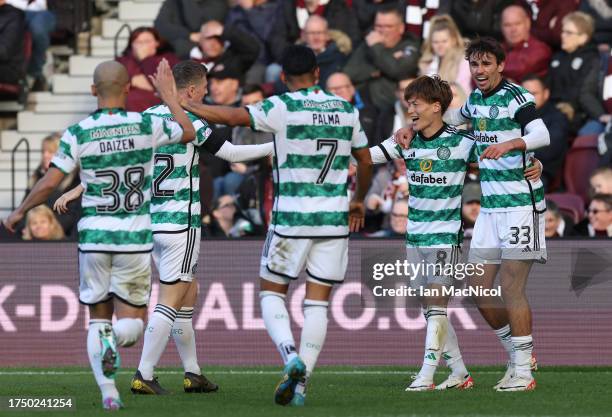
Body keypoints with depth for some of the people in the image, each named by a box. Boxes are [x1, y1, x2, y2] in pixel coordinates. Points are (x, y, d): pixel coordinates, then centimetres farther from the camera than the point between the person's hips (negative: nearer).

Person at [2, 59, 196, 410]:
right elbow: (188, 133, 14)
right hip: (135, 238, 0)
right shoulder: (147, 126, -5)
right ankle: (115, 338, -26)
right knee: (133, 322, 9)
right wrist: (169, 94, 27)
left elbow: (49, 184, -6)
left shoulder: (79, 134, -6)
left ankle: (108, 392, -4)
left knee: (98, 318, 13)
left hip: (94, 237, 0)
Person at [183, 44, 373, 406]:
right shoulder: (346, 110, 7)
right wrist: (359, 200, 34)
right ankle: (302, 382, 2)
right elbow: (366, 162, 17)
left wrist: (181, 104, -3)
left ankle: (291, 356, -15)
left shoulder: (283, 108, -9)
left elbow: (232, 116, -14)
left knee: (272, 293, 10)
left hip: (291, 217, -4)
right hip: (335, 220, 4)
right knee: (317, 303, 7)